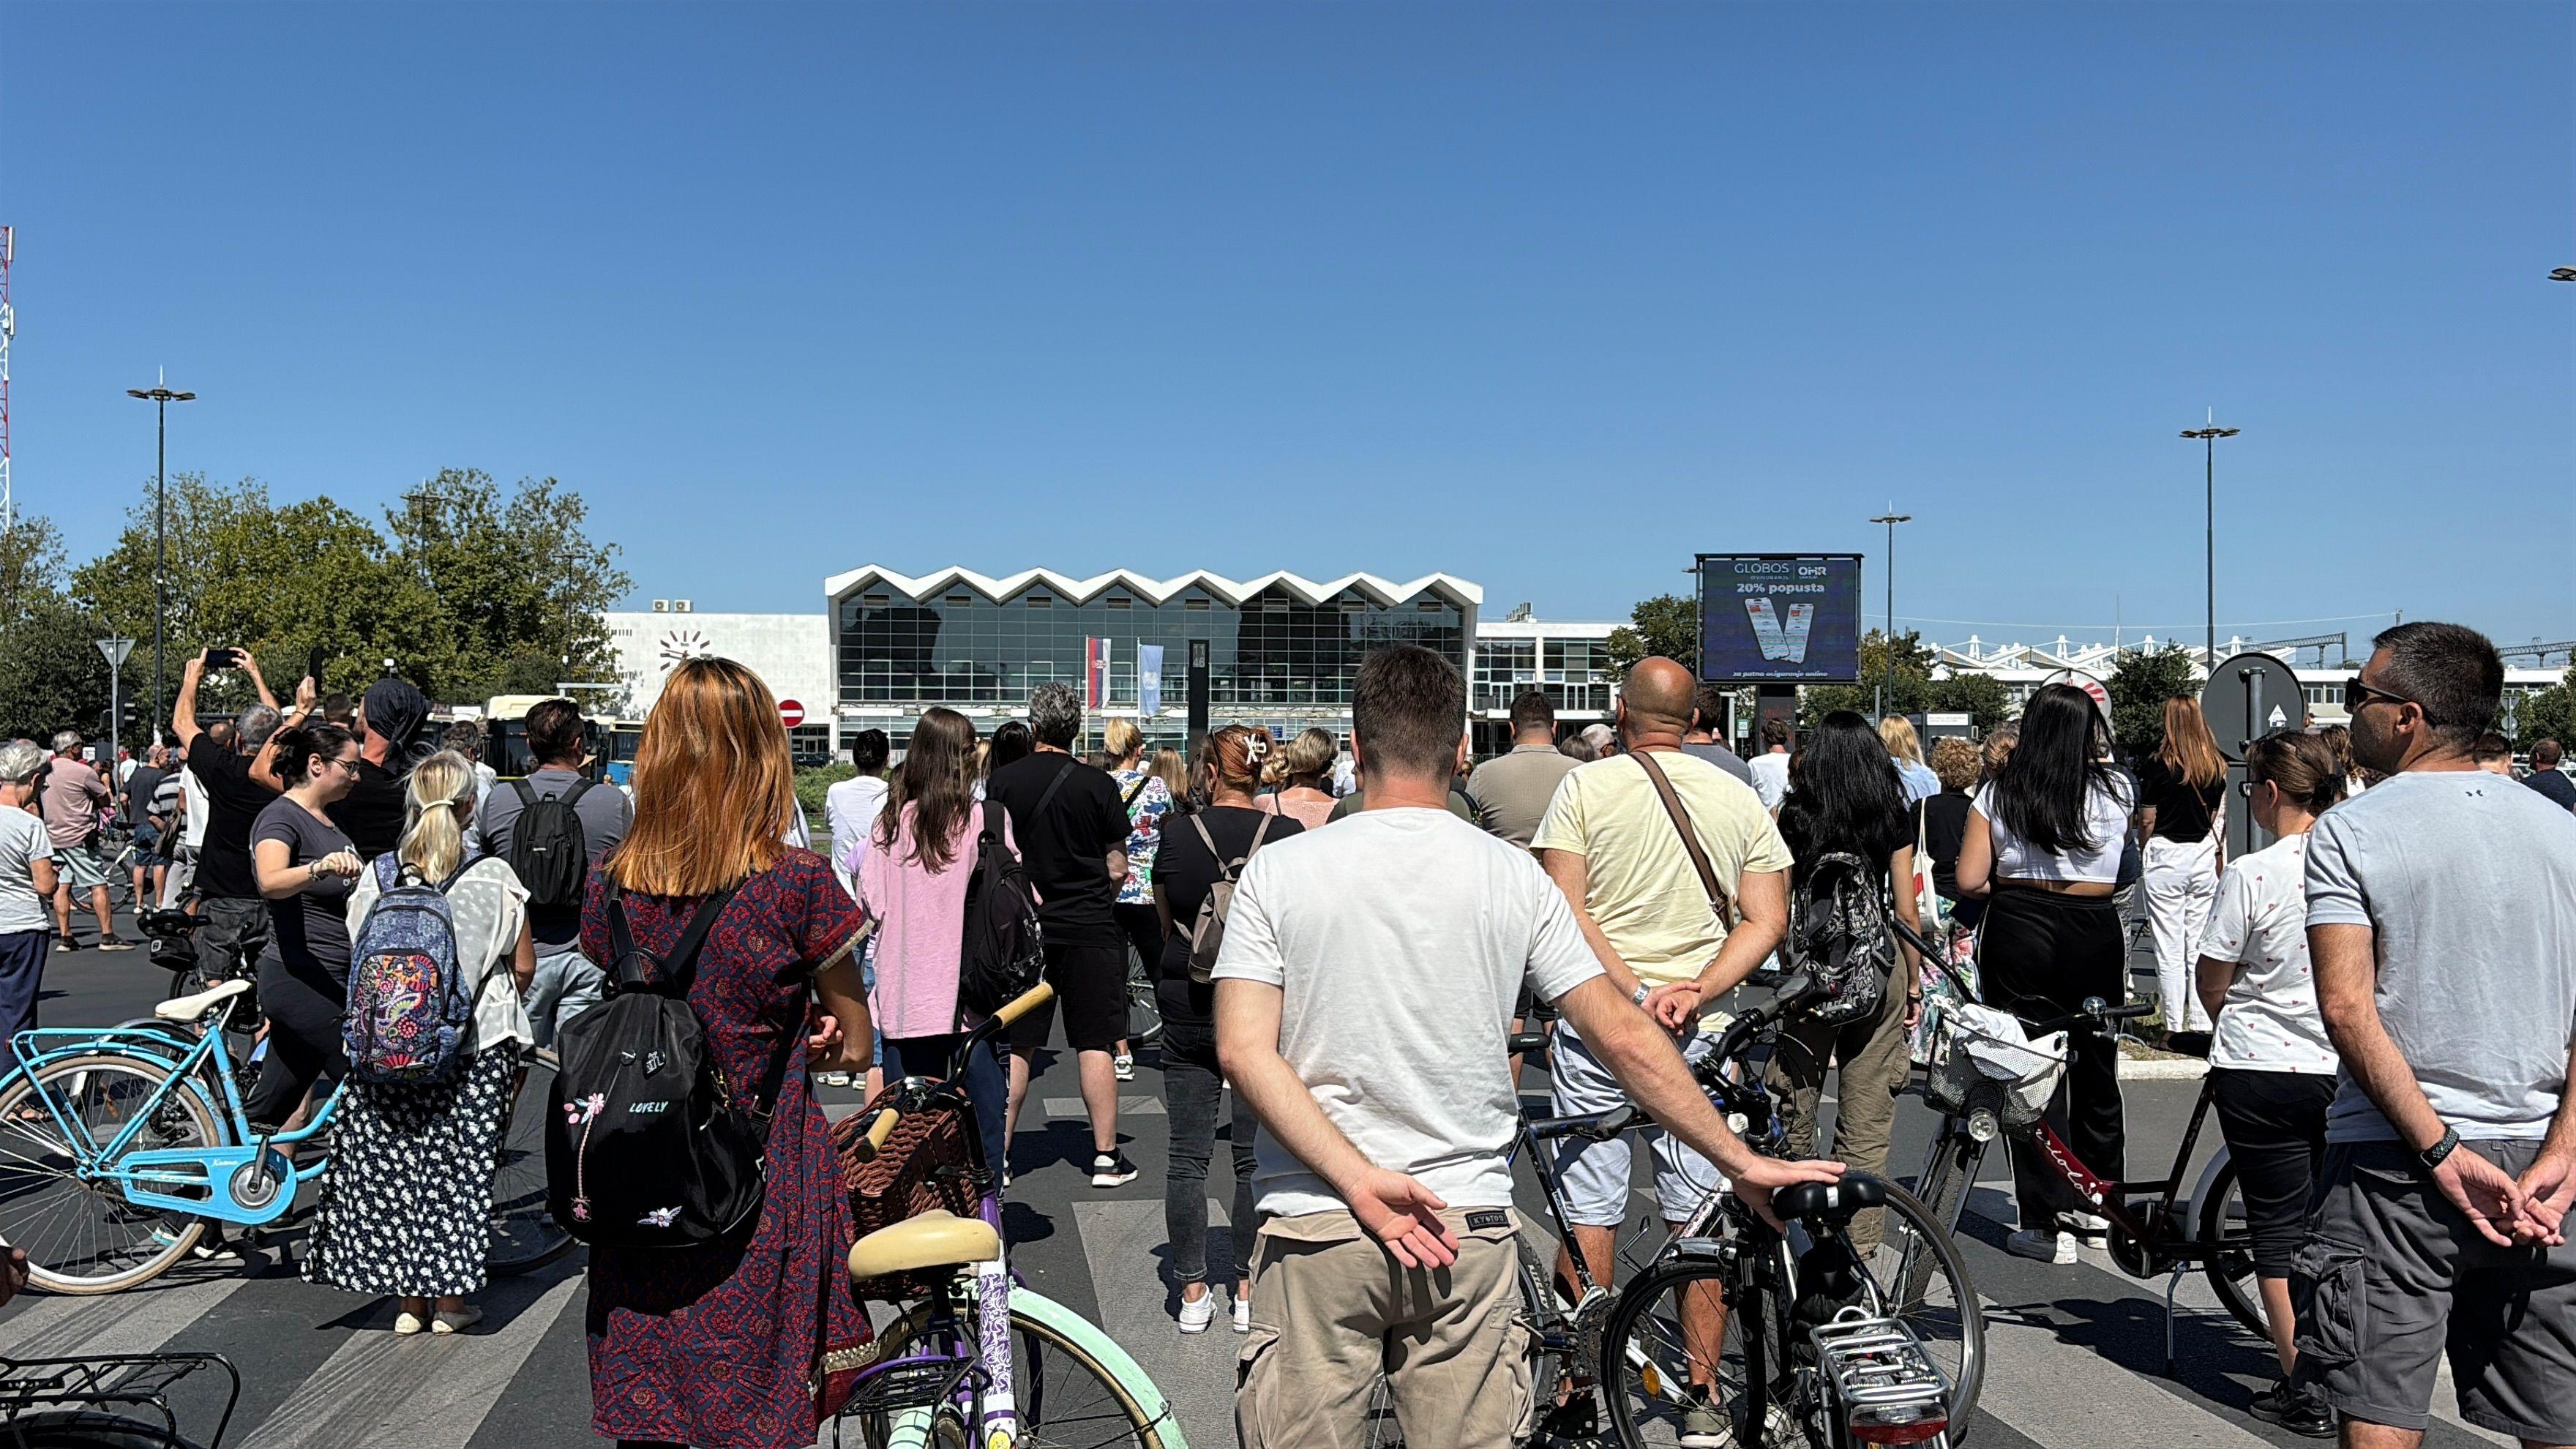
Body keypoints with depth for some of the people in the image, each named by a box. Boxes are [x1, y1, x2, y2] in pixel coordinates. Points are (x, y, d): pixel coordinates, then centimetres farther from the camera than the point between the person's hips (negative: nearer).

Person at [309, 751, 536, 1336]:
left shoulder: (375, 876, -1)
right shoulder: (493, 878, -10)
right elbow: (523, 968, -5)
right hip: (475, 1047, -3)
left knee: (394, 1166, 13)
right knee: (460, 1165, 7)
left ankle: (409, 1299, 20)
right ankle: (449, 1300, 14)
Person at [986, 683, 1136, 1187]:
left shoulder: (1002, 781, -3)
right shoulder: (1098, 784, -6)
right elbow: (1117, 869, -3)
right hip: (1089, 928, -1)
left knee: (1015, 1045, 8)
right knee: (1095, 1045, 4)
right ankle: (1106, 1156, 9)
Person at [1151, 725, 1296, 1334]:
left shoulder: (1178, 836, -3)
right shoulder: (1289, 834, -6)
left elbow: (1165, 924, 10)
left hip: (1189, 1010, 0)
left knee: (1188, 1155, 8)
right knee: (1257, 1156, 8)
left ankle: (1193, 1292, 14)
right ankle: (1250, 1290, 15)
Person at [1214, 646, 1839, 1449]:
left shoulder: (1279, 870, -3)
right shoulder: (1513, 875, -1)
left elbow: (1243, 1050, -12)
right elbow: (1624, 1036, -1)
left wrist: (1359, 1180, -14)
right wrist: (1741, 1159, 8)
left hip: (1316, 1230, -1)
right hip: (1468, 1229, 1)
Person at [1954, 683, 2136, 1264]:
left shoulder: (1999, 793, -3)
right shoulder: (2115, 792, 1)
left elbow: (1970, 882, -5)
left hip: (2019, 934, -2)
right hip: (2095, 935, 2)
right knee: (2096, 1068, 18)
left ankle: (2048, 1222, 3)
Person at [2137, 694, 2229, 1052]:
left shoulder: (2157, 765, -11)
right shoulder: (2217, 765, 3)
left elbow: (2147, 821, -6)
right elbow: (2218, 816, 12)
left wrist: (2144, 849, 12)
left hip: (2165, 856, -5)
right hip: (2204, 855, 5)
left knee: (2169, 949, 0)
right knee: (2201, 945, 9)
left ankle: (2174, 1028, 4)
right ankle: (2201, 1026, 11)